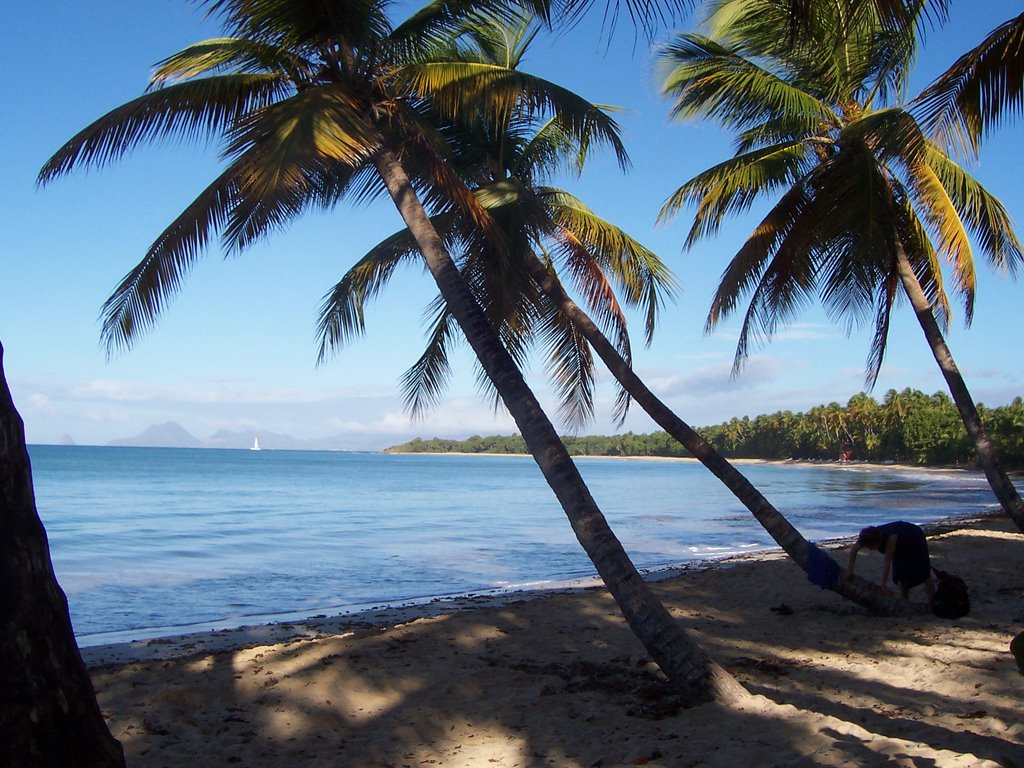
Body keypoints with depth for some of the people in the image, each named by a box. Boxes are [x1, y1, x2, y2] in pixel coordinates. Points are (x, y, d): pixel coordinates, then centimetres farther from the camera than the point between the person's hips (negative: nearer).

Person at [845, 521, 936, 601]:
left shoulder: (891, 537, -46)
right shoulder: (869, 537, -28)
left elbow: (887, 561, -44)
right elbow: (854, 549, -14)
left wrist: (883, 585, -41)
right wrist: (850, 568, -20)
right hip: (901, 547, 6)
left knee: (923, 573, -2)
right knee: (902, 576, 3)